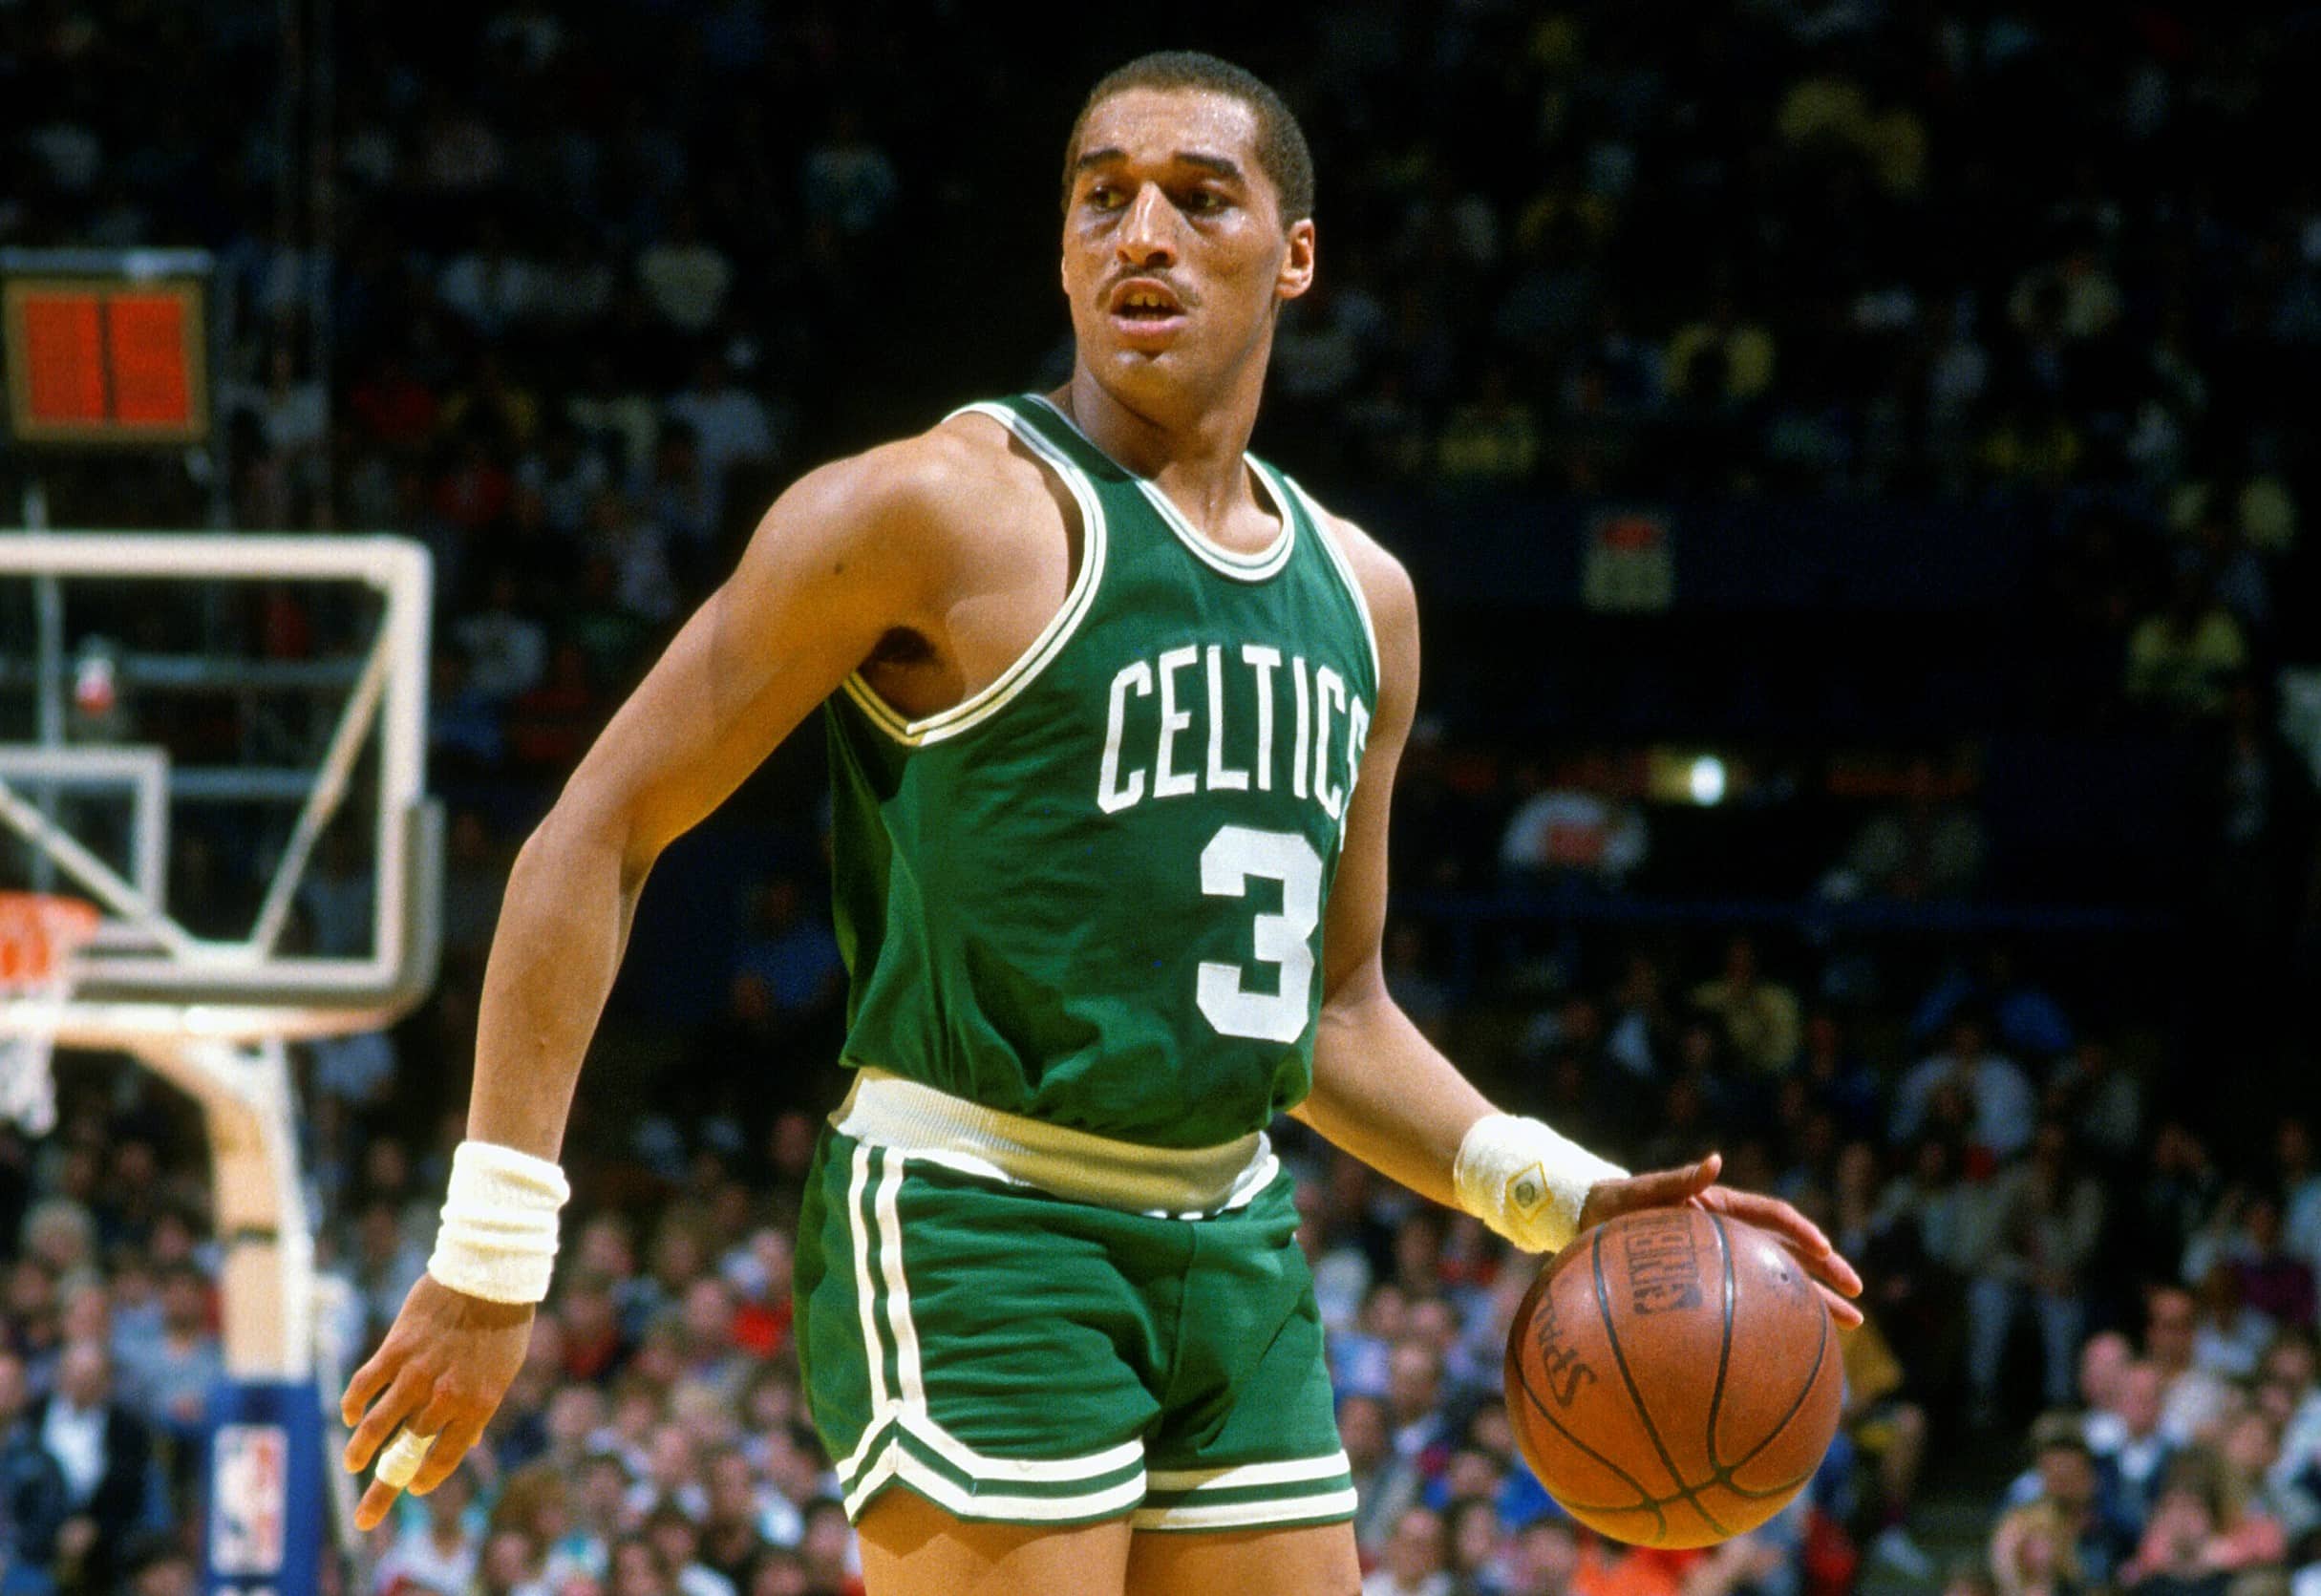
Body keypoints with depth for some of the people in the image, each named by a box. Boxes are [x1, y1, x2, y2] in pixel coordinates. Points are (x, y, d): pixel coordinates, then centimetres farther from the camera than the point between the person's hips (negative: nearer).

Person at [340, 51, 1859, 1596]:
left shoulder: (1361, 595, 13)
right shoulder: (946, 511, -8)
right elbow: (600, 833, -8)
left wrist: (1558, 1196, 8)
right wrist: (495, 1257, -13)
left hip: (1234, 1248, 8)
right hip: (978, 1232, -7)